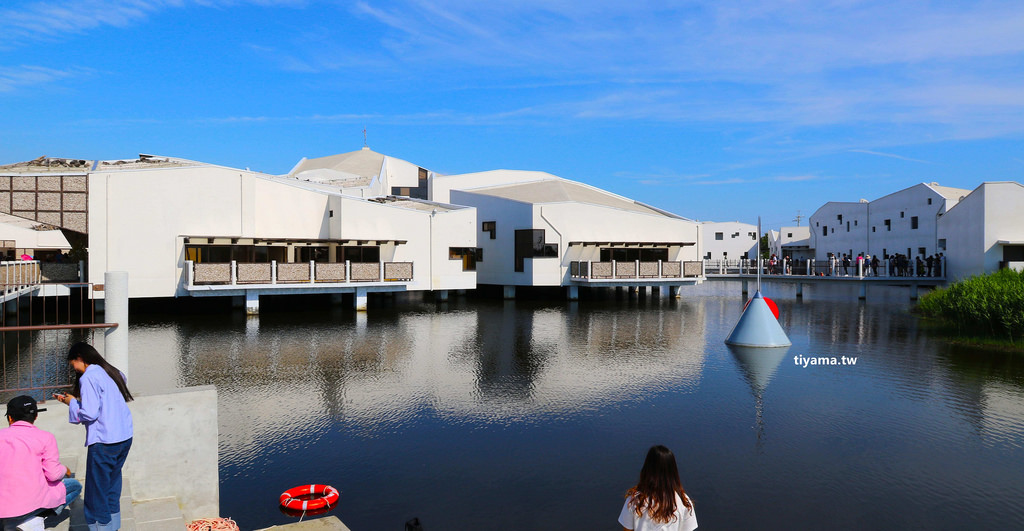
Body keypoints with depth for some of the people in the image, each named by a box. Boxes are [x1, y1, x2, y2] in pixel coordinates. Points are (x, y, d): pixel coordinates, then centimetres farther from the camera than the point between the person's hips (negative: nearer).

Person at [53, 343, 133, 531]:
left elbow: (89, 413, -17)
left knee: (97, 491, 2)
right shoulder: (112, 372, 13)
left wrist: (72, 403, 0)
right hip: (125, 438, 8)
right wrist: (76, 400, 16)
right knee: (112, 485, 18)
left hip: (104, 442, -8)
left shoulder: (88, 378, -11)